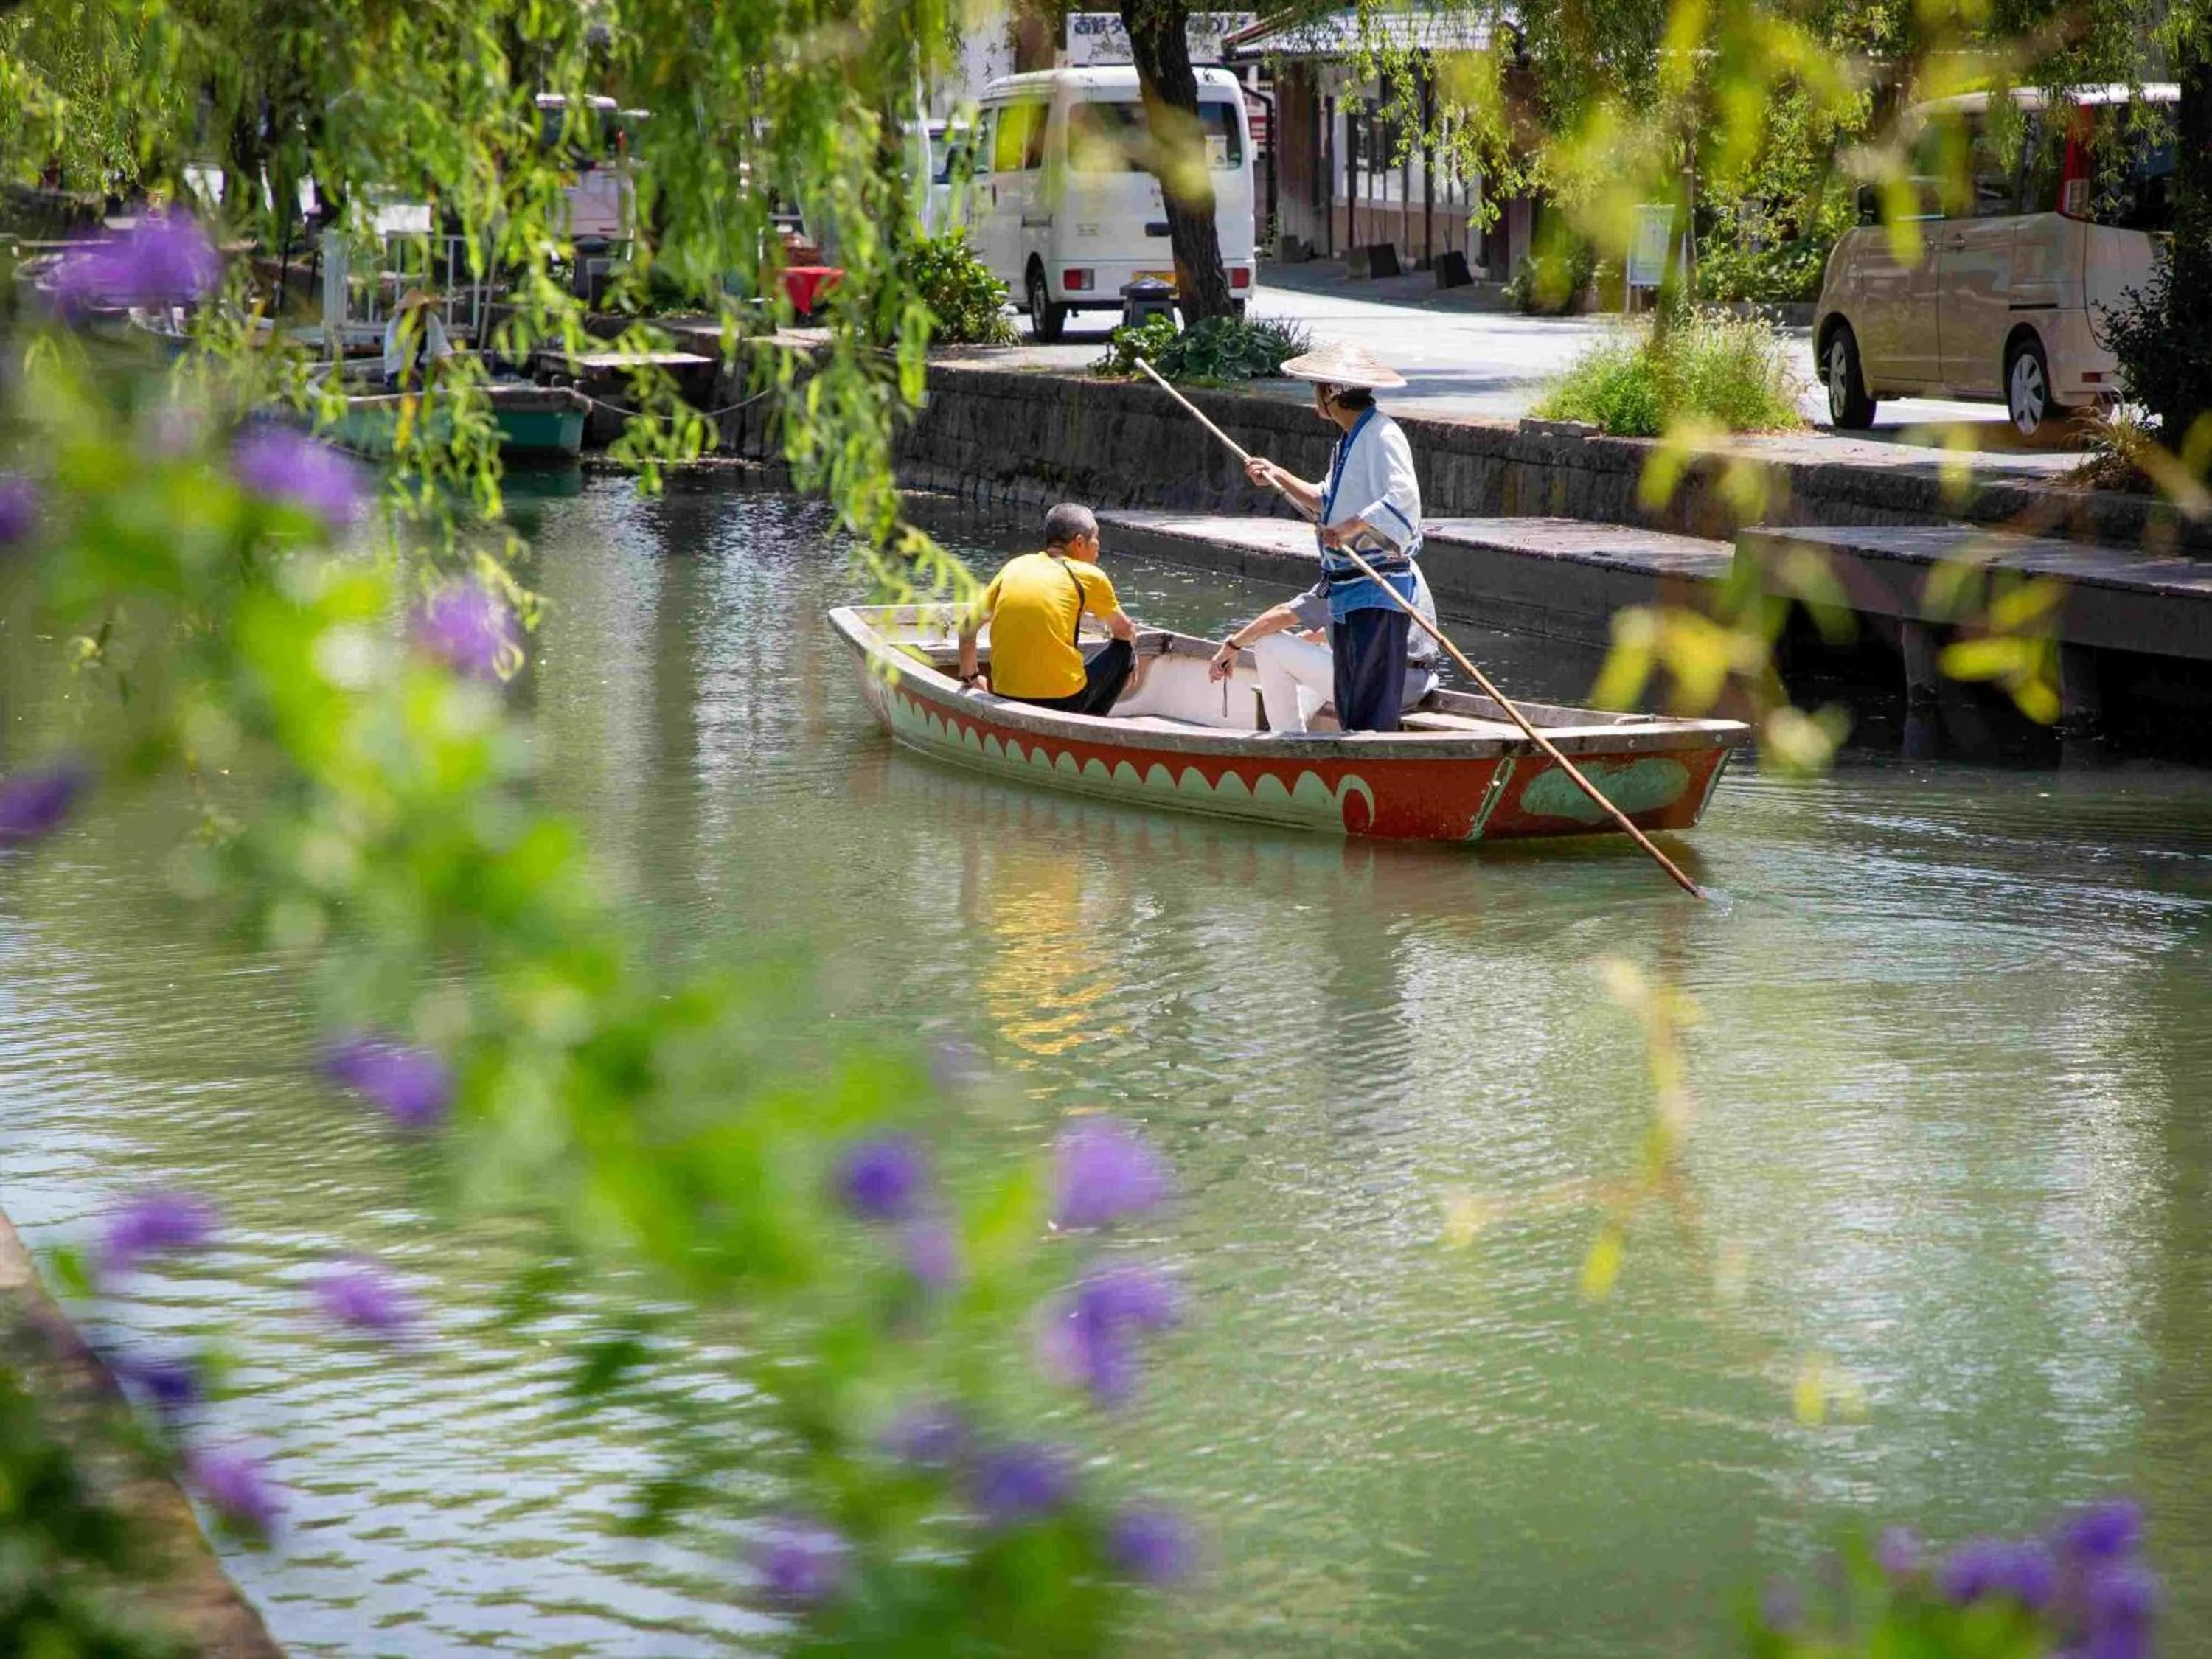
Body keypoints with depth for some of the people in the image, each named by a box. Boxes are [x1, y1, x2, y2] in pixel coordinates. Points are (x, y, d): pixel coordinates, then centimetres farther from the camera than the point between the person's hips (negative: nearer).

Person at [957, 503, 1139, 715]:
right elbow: (1125, 631, 16)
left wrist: (970, 679, 31)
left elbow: (968, 627, 16)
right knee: (1123, 651, 19)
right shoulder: (1088, 576, 0)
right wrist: (1128, 658, 39)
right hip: (1063, 700, -6)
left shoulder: (1015, 567, 11)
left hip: (1007, 699, 6)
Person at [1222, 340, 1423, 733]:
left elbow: (1402, 500, -27)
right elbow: (1326, 503, 29)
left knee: (1372, 711, -13)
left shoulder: (1382, 436, -14)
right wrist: (1279, 477, 26)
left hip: (1377, 592, -10)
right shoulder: (1349, 439, 18)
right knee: (1347, 706, 13)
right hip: (1346, 593, 10)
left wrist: (1350, 527, -34)